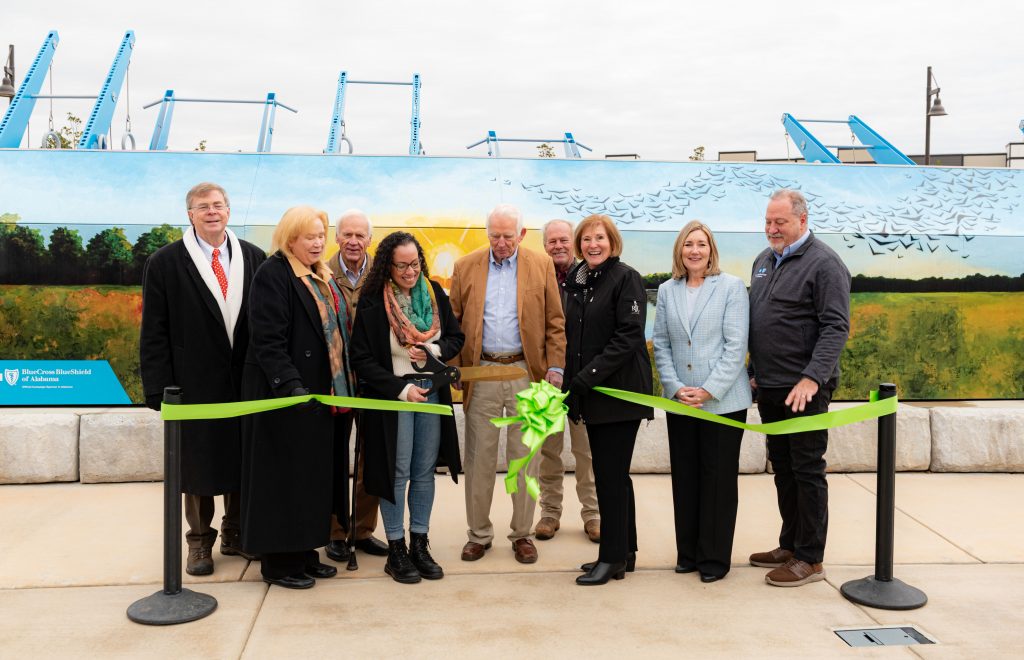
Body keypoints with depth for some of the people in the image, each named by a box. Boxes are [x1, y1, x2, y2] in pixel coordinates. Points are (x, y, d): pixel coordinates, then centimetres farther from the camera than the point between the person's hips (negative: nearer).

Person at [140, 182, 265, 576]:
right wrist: (159, 390, -8)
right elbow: (154, 334, -3)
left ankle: (235, 535, 29)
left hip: (246, 383, 2)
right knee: (197, 465, 8)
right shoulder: (164, 263, -2)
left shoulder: (254, 259, 4)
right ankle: (199, 542, 24)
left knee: (243, 460, 12)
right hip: (195, 384, -2)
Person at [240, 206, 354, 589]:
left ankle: (304, 553, 23)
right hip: (286, 397, -8)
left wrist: (344, 384, 14)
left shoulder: (322, 277, 15)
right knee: (284, 476, 0)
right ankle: (278, 561, 11)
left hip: (320, 395, 8)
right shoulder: (273, 275, -12)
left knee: (313, 475, 12)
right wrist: (290, 384, -28)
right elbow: (267, 341, -19)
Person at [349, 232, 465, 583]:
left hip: (431, 391, 4)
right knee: (397, 472, 1)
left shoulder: (434, 293, 2)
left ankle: (419, 545, 20)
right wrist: (401, 389, -15)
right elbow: (362, 358, -9)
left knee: (424, 471, 8)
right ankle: (396, 551, 13)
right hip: (392, 394, -4)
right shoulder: (372, 303, -10)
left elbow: (456, 337, 11)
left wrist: (435, 351, -10)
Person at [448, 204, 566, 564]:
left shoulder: (541, 266, 5)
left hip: (526, 372, 0)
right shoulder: (465, 267, 6)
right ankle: (479, 534, 17)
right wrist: (452, 368, -2)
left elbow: (555, 322, 5)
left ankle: (522, 533, 18)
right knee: (479, 457, 5)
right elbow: (453, 321, 6)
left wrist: (555, 367, -4)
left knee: (525, 457, 5)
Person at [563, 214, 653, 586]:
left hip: (619, 391, -7)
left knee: (610, 474, -4)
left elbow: (628, 336, -16)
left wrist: (587, 376, -19)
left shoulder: (626, 279, -9)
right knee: (613, 474, 13)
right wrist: (572, 382, 7)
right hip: (590, 392, 8)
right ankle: (624, 551, 24)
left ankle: (613, 558, 6)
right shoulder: (575, 282, 13)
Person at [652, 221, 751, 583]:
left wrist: (709, 390, -15)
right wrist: (676, 388, -6)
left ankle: (715, 557, 14)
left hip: (723, 401, -3)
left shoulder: (731, 286, -3)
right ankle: (688, 552, 21)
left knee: (718, 478, 3)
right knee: (684, 478, 9)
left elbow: (736, 345, -8)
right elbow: (661, 345, 6)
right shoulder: (667, 291, 8)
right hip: (679, 402, 4)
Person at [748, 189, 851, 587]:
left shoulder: (824, 263, -10)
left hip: (804, 389, -8)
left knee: (807, 471, -1)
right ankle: (789, 545, 27)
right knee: (782, 469, 15)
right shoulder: (764, 261, 14)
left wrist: (811, 378, -26)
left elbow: (835, 328, -17)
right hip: (769, 389, 8)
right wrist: (754, 371, 18)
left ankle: (810, 559, 8)